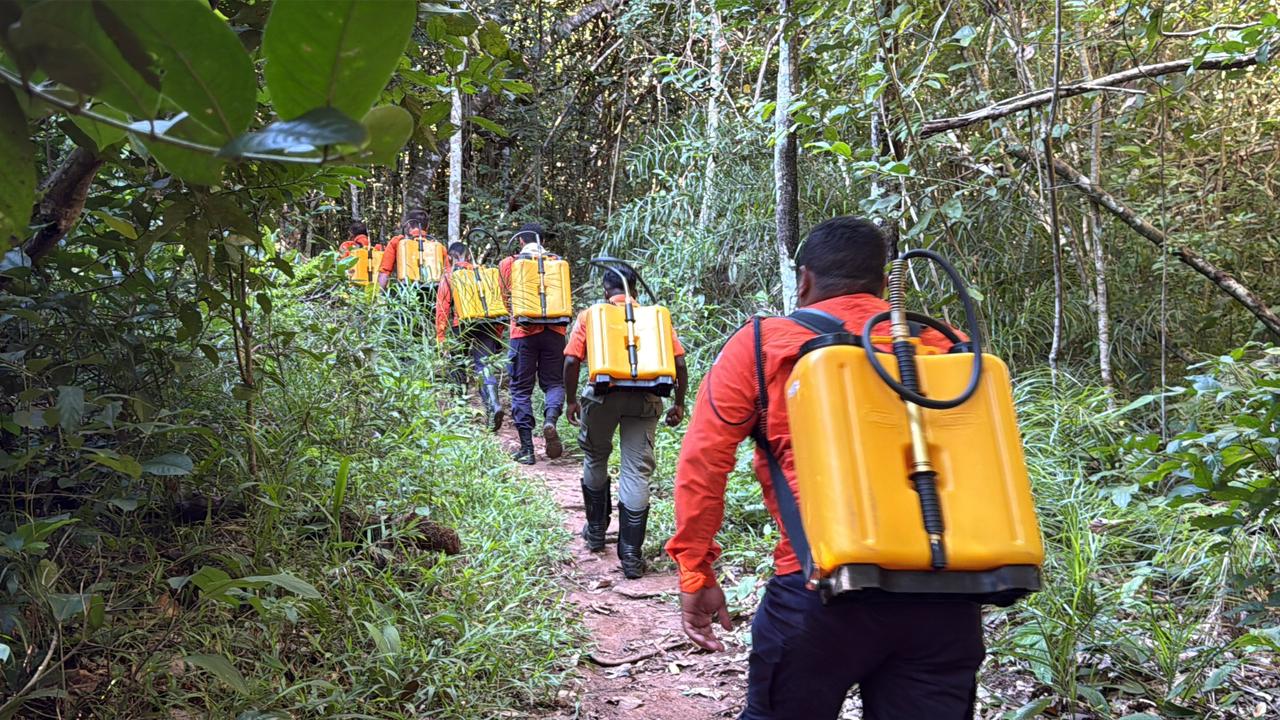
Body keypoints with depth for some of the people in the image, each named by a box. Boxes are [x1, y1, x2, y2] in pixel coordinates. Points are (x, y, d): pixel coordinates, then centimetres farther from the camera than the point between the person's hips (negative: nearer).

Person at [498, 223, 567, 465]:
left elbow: (503, 300, 10)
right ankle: (550, 419, -18)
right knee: (554, 382, 13)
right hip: (554, 330, 1)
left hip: (523, 331, -1)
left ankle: (527, 447, 2)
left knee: (521, 388, 5)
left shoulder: (508, 264, 6)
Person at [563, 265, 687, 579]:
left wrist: (571, 400, 11)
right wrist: (679, 403, 14)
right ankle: (631, 556, 2)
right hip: (644, 397, 1)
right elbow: (679, 363, 6)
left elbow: (572, 361, 0)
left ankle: (596, 530, 36)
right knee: (637, 471, 3)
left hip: (603, 393, 0)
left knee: (595, 459, 23)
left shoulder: (590, 316, 12)